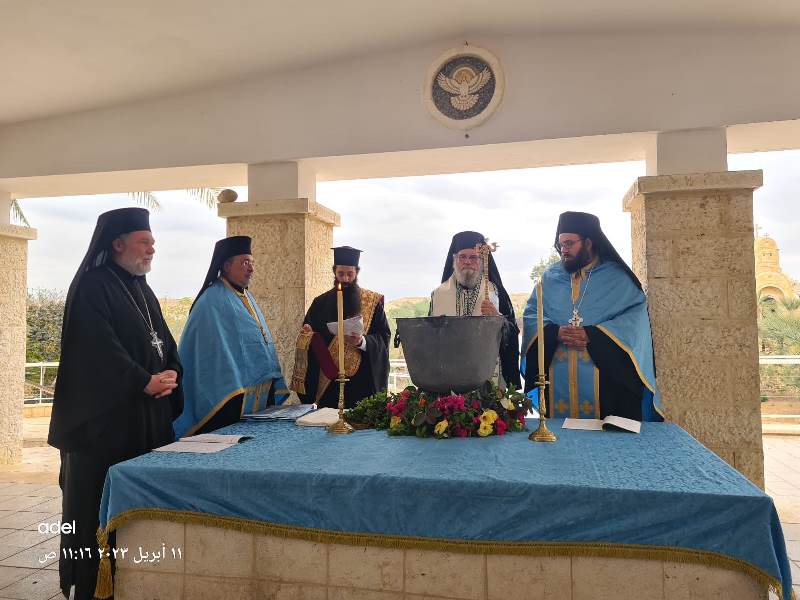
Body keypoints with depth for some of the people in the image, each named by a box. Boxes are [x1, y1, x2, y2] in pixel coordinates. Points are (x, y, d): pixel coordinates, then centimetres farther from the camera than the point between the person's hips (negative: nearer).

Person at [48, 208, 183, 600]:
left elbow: (163, 339, 13)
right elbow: (99, 349, -18)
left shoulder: (141, 290, 17)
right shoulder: (91, 287, -9)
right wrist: (144, 382, -17)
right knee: (100, 505, 1)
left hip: (146, 415, 8)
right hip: (104, 414, -7)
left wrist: (171, 374, -6)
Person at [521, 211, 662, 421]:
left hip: (603, 376, -2)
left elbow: (636, 313, -5)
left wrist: (592, 335, -16)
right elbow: (531, 314, 8)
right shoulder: (550, 277, 13)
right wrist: (555, 332, -12)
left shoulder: (616, 277, 4)